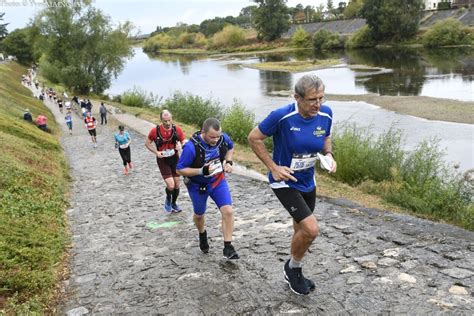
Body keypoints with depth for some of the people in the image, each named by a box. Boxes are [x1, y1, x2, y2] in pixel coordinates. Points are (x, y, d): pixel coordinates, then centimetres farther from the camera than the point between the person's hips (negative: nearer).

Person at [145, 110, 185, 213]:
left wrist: (180, 146, -23)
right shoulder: (155, 131, -16)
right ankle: (168, 200, 21)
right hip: (162, 160, -3)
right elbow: (147, 143, 0)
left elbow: (184, 142, 0)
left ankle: (174, 203, 38)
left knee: (177, 184, 12)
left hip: (175, 158, 3)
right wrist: (156, 152, -15)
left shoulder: (177, 129, -12)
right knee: (171, 185, -13)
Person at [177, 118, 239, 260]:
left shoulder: (223, 138, -19)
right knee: (199, 214, 20)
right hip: (197, 185, -2)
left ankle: (228, 247, 0)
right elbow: (180, 169, -24)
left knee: (228, 211, -14)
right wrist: (201, 171, -36)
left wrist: (228, 161, -12)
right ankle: (202, 235, 54)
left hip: (218, 181, 2)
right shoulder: (192, 147, -33)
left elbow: (230, 147, 6)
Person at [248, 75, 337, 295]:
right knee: (311, 229, -15)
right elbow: (254, 138, -14)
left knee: (301, 231, 19)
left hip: (308, 181, 6)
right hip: (284, 181, -6)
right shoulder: (282, 116, -26)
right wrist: (273, 167, -17)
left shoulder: (325, 114, -10)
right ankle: (293, 267, 15)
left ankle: (294, 274, 43)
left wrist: (329, 154, -10)